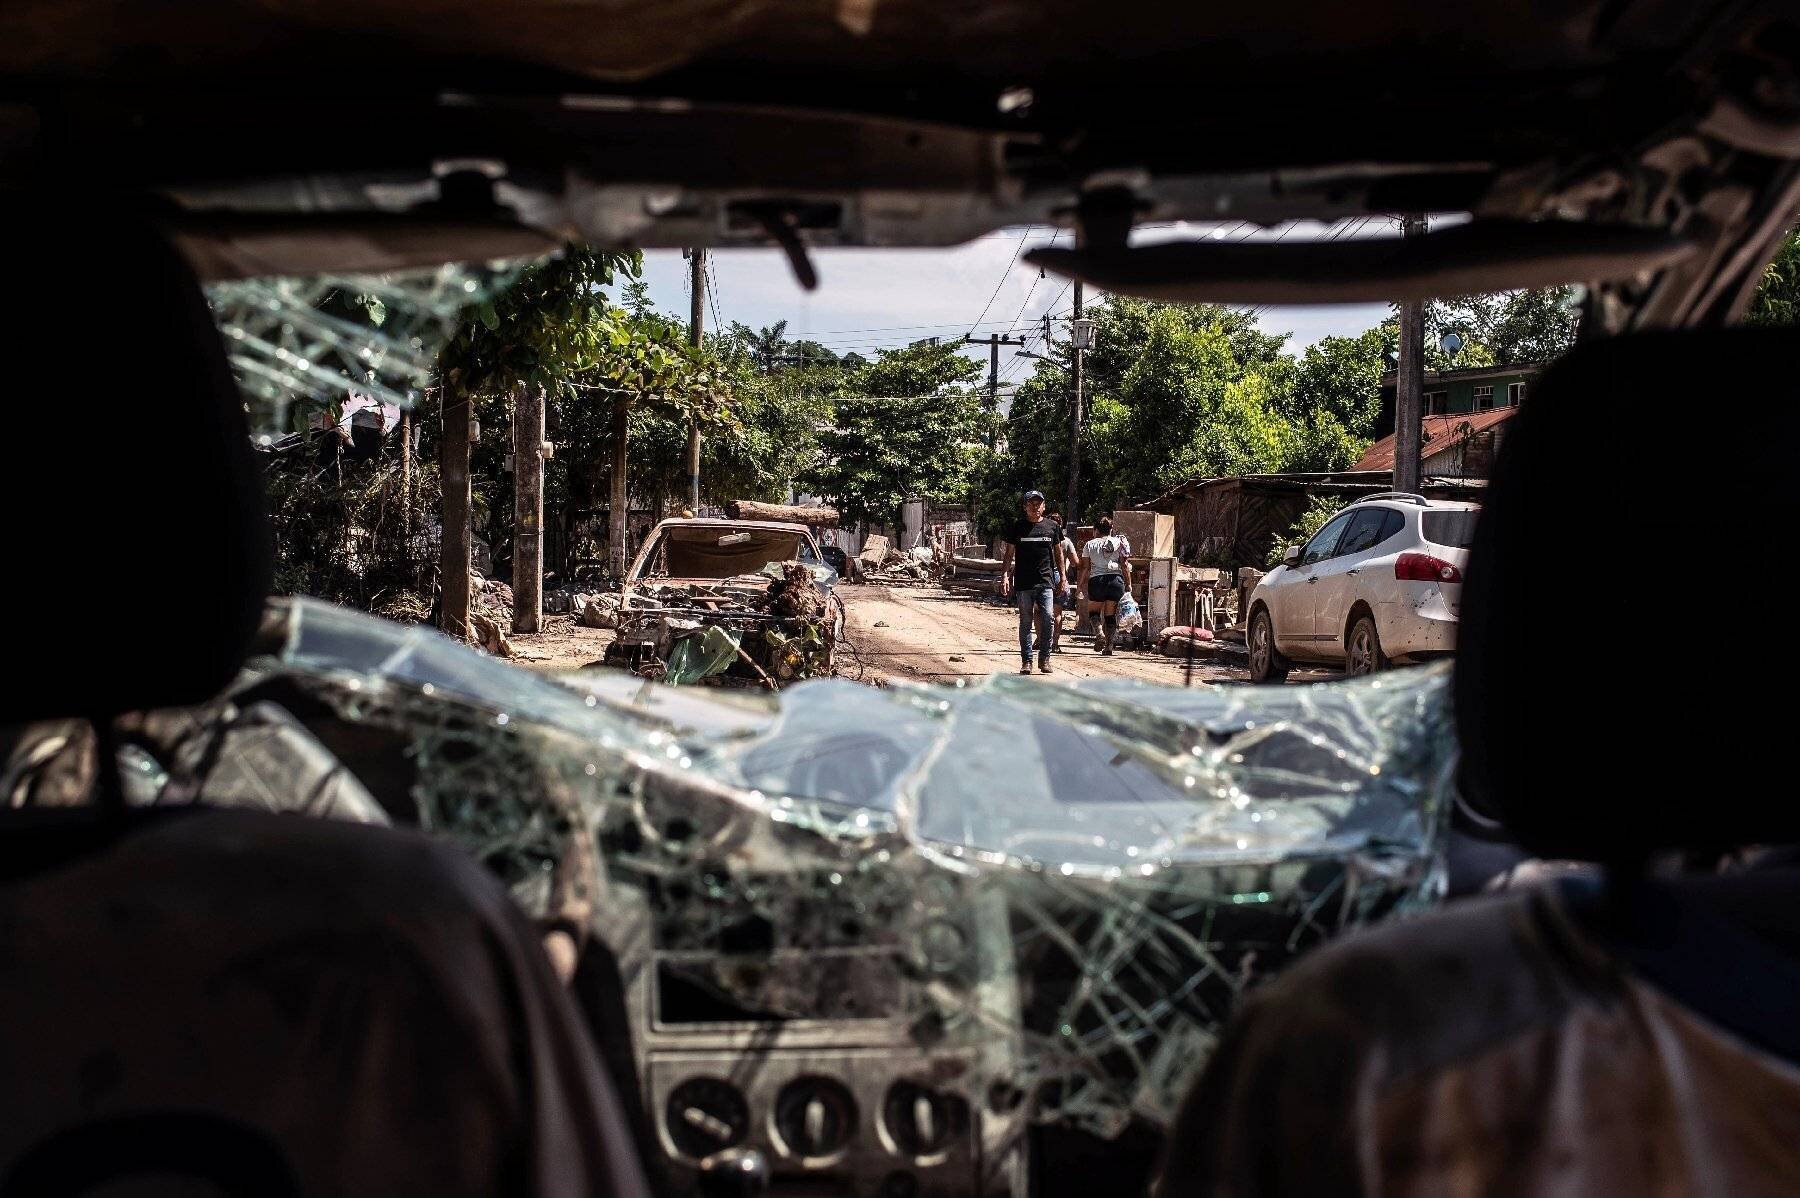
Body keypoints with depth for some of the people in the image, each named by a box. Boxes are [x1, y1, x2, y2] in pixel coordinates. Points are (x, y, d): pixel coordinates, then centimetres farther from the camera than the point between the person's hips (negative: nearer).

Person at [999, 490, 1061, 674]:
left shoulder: (1052, 526, 10)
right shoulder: (1018, 527, 6)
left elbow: (1058, 553, 16)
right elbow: (1009, 554, 9)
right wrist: (1005, 576, -3)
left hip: (1046, 581, 0)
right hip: (1024, 582, 0)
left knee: (1048, 618, -10)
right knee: (1025, 622, 2)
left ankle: (1044, 658, 3)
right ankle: (1026, 660, 9)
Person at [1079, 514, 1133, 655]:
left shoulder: (1090, 545, 9)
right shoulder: (1119, 542, 11)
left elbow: (1085, 567, 5)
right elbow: (1125, 565, 4)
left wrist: (1081, 585, 12)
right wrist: (1128, 584, 8)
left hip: (1096, 580, -1)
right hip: (1116, 579, 1)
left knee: (1095, 611, 14)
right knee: (1111, 615, 8)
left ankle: (1100, 633, -14)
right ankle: (1108, 646, 3)